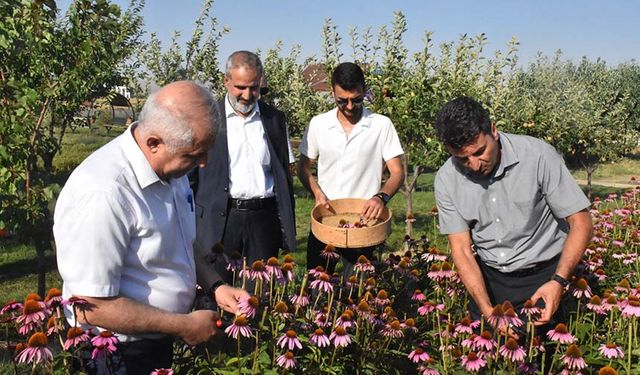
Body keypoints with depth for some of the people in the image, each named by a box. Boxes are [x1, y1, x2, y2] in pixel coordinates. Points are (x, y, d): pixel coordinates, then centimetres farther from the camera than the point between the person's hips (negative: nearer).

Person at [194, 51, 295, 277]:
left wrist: (288, 226, 10)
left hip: (264, 217, 2)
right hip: (221, 218, -2)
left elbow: (284, 172, 11)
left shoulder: (274, 119, 7)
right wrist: (191, 225, -2)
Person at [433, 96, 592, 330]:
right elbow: (461, 249, -10)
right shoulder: (446, 180, -11)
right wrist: (487, 310, -20)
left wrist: (558, 282, -24)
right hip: (486, 277, 3)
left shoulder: (538, 155, -20)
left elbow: (580, 223, -13)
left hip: (542, 277, -2)